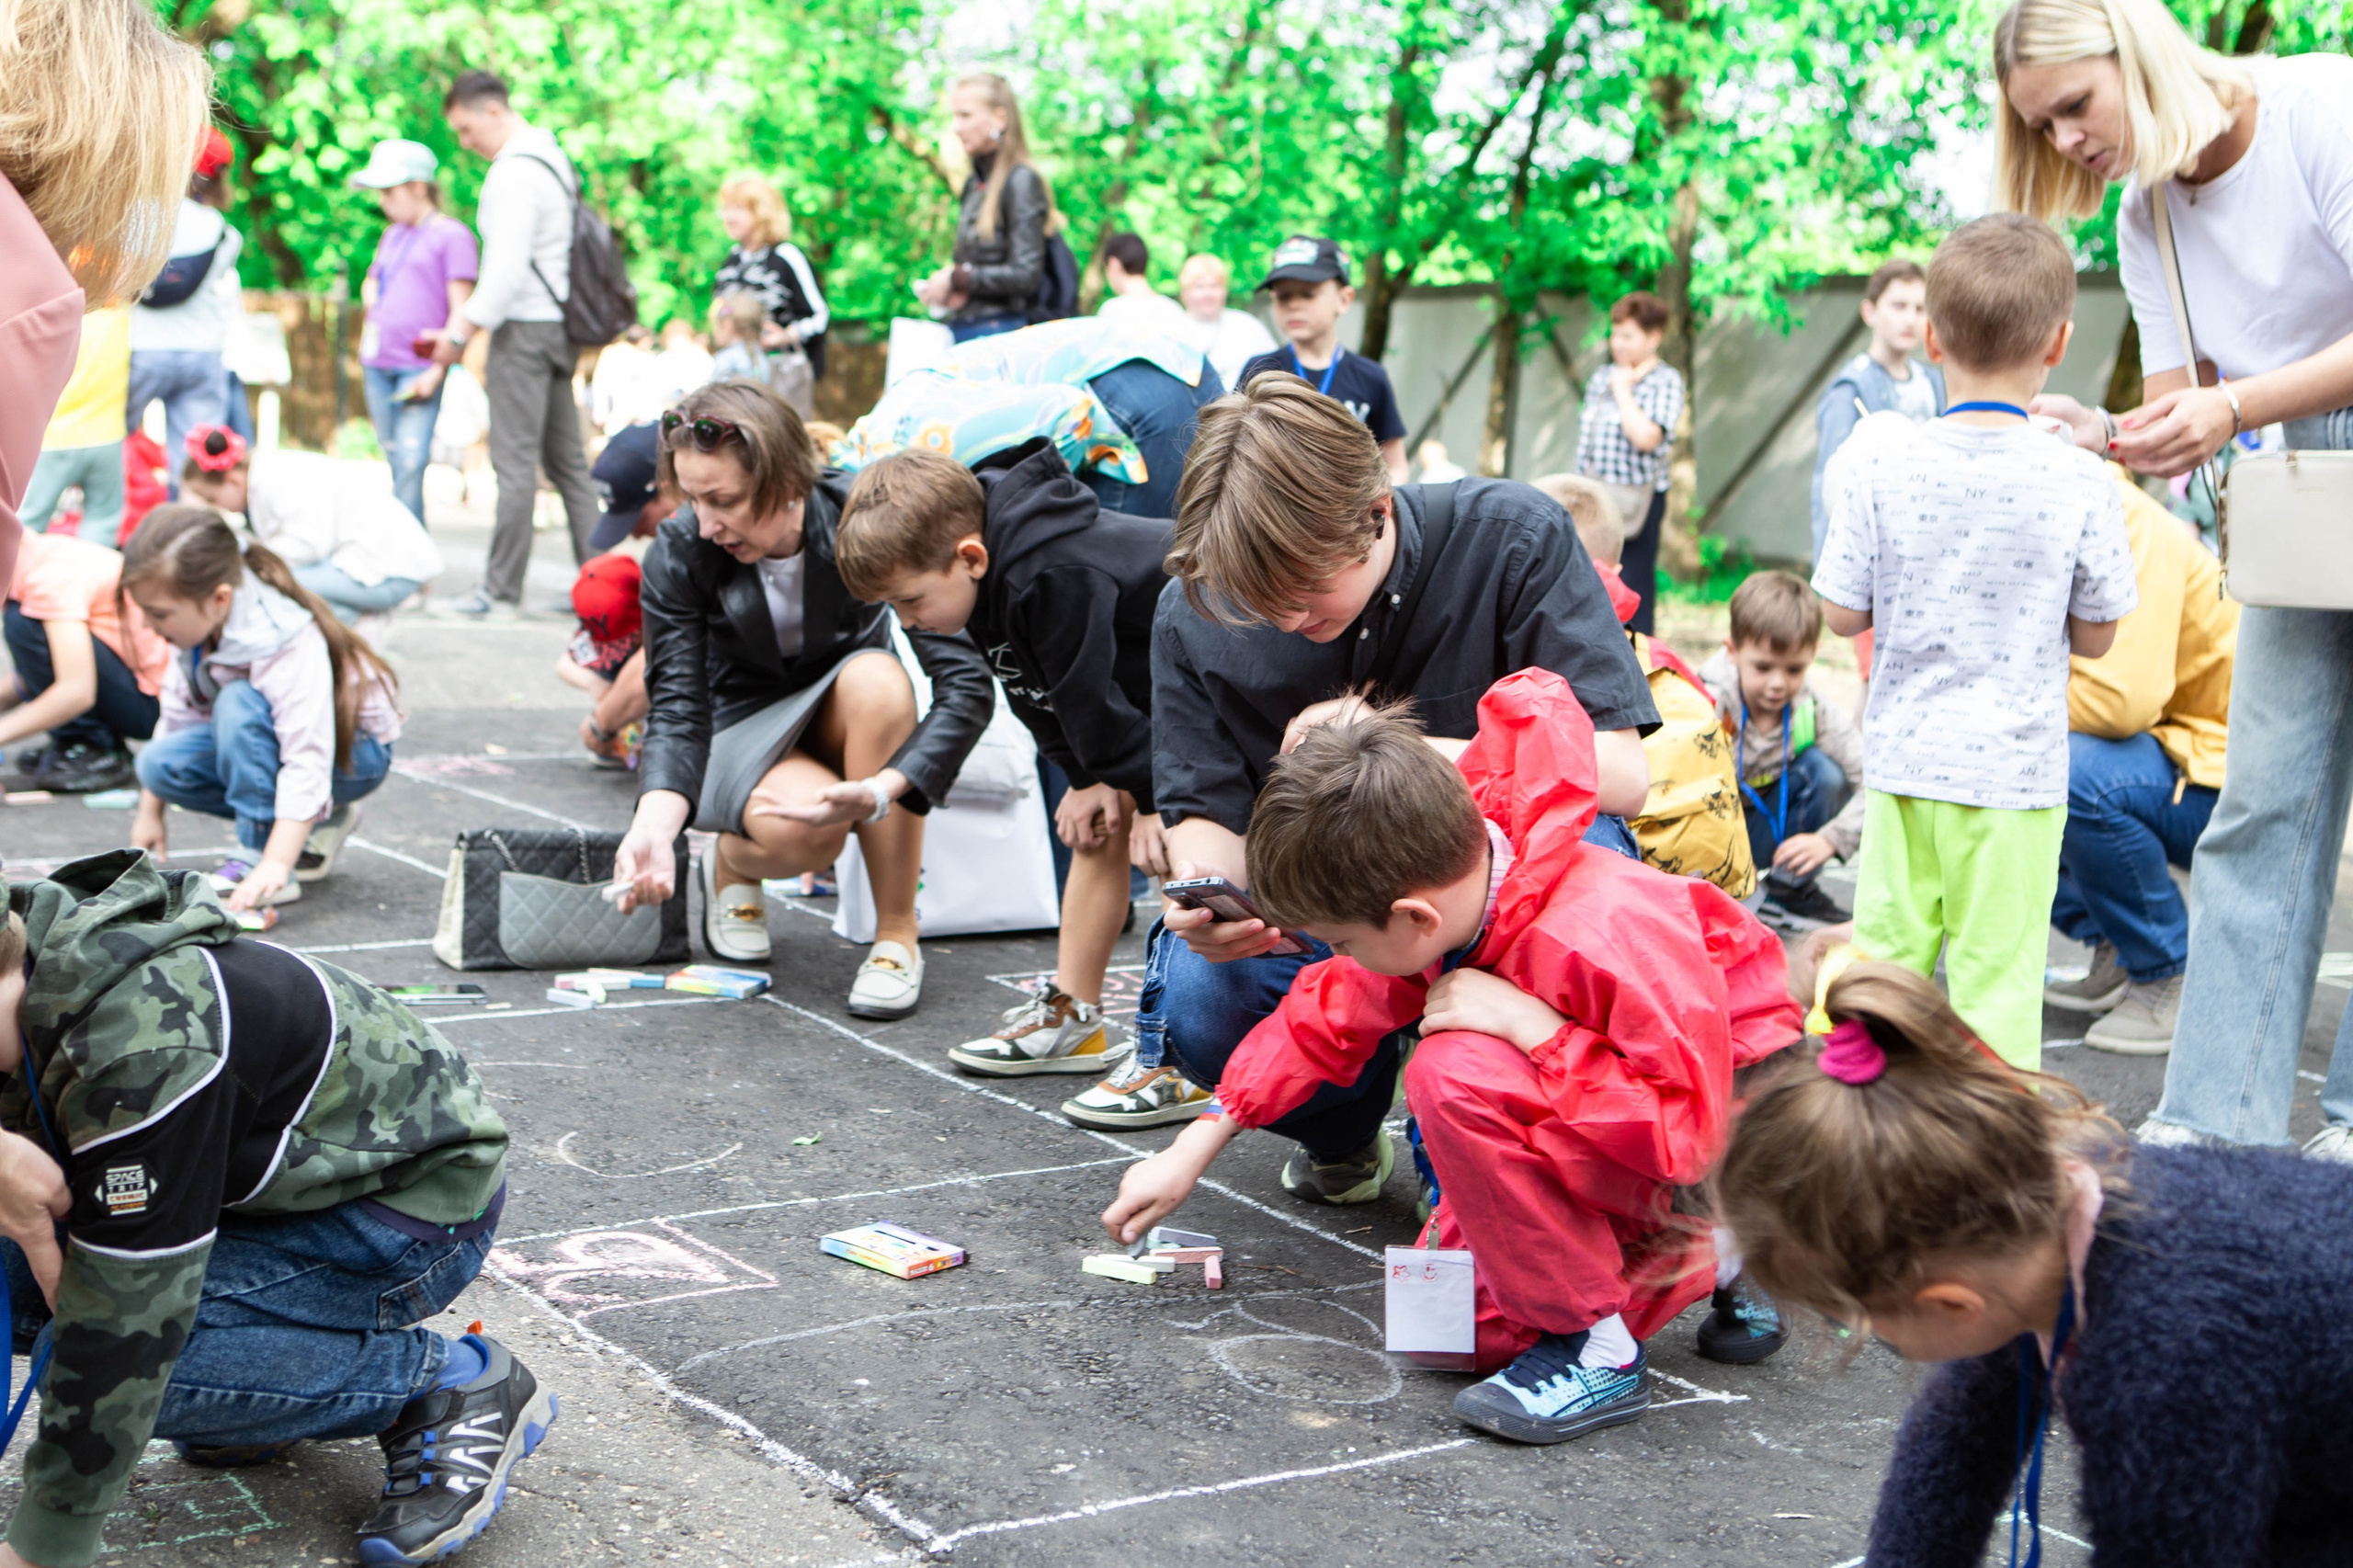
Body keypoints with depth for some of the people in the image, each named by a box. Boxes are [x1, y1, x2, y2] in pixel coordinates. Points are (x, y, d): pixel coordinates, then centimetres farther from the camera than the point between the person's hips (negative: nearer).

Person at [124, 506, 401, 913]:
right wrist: (150, 813, 10)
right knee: (159, 763, -15)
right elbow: (176, 714, 4)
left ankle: (259, 855, -26)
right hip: (270, 741, 8)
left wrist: (276, 865, -47)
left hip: (355, 752, -8)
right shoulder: (199, 625, -10)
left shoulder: (287, 646, -34)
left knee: (239, 704, -34)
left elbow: (307, 761, -40)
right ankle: (316, 824, -2)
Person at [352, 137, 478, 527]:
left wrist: (438, 369, -16)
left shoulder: (452, 236, -3)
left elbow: (462, 311, -9)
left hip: (420, 367, -7)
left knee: (411, 462, -15)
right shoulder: (392, 235, 19)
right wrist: (373, 312, 14)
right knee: (395, 462, 7)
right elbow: (370, 285, 36)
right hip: (378, 364, 7)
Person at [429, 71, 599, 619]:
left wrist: (461, 333, -14)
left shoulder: (514, 172, -15)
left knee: (515, 461, -6)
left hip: (525, 327, -10)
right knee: (567, 457, 10)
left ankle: (501, 592, -3)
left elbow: (506, 270, -20)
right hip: (557, 326, 10)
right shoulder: (551, 156, 15)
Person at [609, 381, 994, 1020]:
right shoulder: (678, 555, -21)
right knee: (802, 829, -36)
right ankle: (730, 862, 5)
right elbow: (678, 709, -23)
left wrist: (884, 790, -47)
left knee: (877, 678, -37)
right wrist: (653, 826, -43)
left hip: (843, 711, 1)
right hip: (743, 728, -1)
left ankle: (896, 936, -24)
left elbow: (967, 683, -32)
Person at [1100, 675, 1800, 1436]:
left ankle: (1598, 1349, -17)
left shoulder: (1610, 943, -36)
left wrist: (1531, 1026, -36)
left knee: (1455, 1075, -31)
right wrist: (1193, 1150, 6)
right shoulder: (1447, 888, -12)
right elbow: (1330, 1014, 4)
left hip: (1736, 1121, -8)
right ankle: (1709, 1262, 16)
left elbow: (1687, 1131, -34)